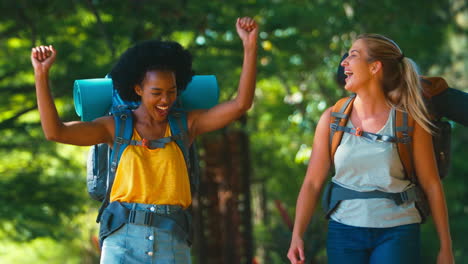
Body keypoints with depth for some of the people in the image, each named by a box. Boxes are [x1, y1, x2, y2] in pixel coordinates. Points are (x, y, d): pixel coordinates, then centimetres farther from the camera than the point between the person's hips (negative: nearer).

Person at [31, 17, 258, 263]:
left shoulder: (187, 124, 10)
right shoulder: (116, 126, 7)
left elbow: (241, 104, 1)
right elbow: (55, 131, -3)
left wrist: (250, 46, -7)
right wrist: (41, 75, -12)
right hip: (124, 240, -1)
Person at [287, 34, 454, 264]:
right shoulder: (333, 119, 2)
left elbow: (431, 185, -1)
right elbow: (312, 184, 0)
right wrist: (297, 236, -11)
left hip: (396, 233, -2)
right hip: (344, 231, 2)